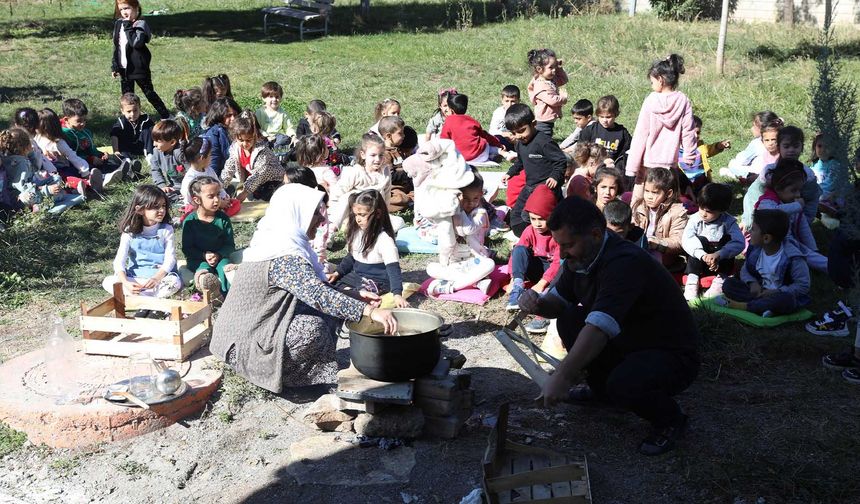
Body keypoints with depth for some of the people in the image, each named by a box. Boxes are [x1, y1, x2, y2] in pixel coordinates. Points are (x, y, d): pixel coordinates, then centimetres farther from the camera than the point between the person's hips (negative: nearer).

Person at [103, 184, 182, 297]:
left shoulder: (166, 230, -1)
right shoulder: (130, 232, 0)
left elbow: (170, 259, -7)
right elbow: (119, 261, -6)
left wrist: (156, 278, -25)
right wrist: (126, 283, -25)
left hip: (161, 276, -2)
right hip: (134, 278, 2)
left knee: (174, 282, -33)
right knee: (107, 282, -22)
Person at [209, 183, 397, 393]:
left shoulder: (274, 239, 7)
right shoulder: (284, 256, -25)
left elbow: (313, 285, 11)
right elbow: (318, 295, -36)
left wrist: (354, 296, 1)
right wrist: (370, 311, -38)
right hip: (245, 344, -10)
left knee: (327, 312, 3)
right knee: (313, 328, -28)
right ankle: (273, 372, -5)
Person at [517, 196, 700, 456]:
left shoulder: (625, 263, -32)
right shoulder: (582, 256, -4)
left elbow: (599, 327, -42)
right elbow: (558, 300, 5)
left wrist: (562, 377, -47)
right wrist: (537, 304, -18)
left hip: (673, 355, -8)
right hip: (628, 342, 8)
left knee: (623, 385, -35)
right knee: (569, 319, -6)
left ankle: (670, 419, -2)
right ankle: (599, 386, 17)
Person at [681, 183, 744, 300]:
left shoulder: (728, 221, -13)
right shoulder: (695, 219, -12)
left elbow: (739, 243, -24)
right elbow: (686, 240, -24)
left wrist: (718, 255, -37)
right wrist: (703, 255, -38)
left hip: (721, 264, 0)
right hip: (698, 263, 0)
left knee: (726, 239, -22)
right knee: (699, 240, -25)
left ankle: (720, 279, -22)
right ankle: (692, 279, -26)